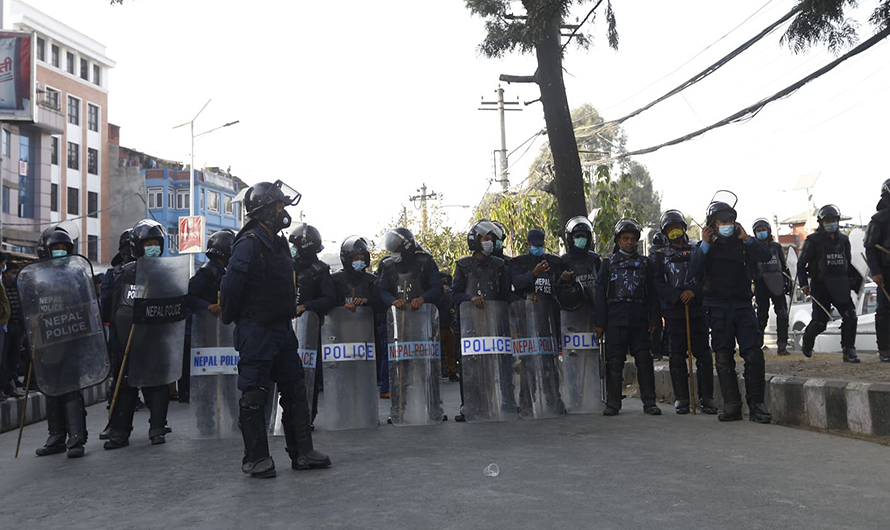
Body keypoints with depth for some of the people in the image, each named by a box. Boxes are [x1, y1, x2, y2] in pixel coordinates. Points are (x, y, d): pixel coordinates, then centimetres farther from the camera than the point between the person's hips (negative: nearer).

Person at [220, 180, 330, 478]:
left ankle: (302, 453, 20)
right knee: (254, 395, 1)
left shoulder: (278, 244, 14)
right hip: (257, 331, -9)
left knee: (295, 389, 11)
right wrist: (232, 320, -6)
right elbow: (230, 287, -18)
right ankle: (255, 459, 12)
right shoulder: (249, 244, -15)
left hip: (282, 328, 9)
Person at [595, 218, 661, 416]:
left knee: (644, 360, -1)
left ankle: (649, 402, 6)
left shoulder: (644, 263, 15)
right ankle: (612, 403, 6)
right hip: (615, 320, -1)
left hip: (639, 319, 1)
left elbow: (652, 294, 12)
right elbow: (600, 294, 6)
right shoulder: (608, 263, 10)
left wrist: (654, 320, 3)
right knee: (614, 362, -1)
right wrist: (599, 322, -1)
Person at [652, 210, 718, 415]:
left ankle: (706, 397, 4)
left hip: (697, 309, 0)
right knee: (676, 356, 1)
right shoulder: (660, 256, 11)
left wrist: (693, 292, -13)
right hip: (673, 312, 0)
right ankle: (681, 398, 8)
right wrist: (677, 296, -13)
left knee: (703, 354, -3)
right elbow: (658, 284, 2)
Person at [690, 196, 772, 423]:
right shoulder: (705, 246, 7)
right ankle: (731, 406, 7)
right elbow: (694, 271, -9)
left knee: (754, 354, -8)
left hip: (743, 304, 0)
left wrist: (747, 239, -16)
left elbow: (765, 255, -7)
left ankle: (756, 405, 0)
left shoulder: (741, 243, 9)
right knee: (723, 358, 2)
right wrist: (705, 245, -16)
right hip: (717, 307, 0)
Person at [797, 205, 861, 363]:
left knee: (850, 317, -7)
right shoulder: (813, 240, -4)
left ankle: (849, 351, 1)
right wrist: (803, 283, -9)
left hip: (840, 285, 5)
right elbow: (801, 263, -2)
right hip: (820, 285, -4)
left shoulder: (843, 240, 11)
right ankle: (806, 343, 25)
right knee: (819, 321, -3)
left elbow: (848, 263, 21)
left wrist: (851, 281, 16)